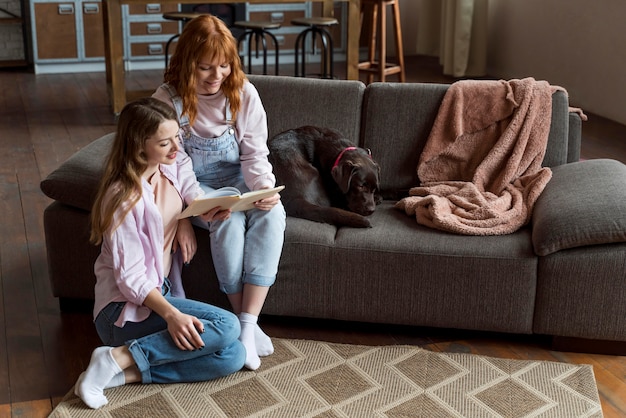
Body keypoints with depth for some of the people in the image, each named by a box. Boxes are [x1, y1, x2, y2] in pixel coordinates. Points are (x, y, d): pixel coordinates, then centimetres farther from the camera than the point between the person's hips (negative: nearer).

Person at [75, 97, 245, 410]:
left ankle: (127, 374, -11)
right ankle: (118, 358, -18)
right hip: (124, 310, -8)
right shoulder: (125, 199, -18)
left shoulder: (170, 171, 4)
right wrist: (171, 314, -35)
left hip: (156, 294, 8)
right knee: (226, 326, -26)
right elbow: (130, 278, -20)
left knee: (233, 356, -12)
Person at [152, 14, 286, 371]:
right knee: (229, 220, -33)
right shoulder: (168, 100, -12)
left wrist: (264, 188, -26)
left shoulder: (244, 93, -5)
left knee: (272, 213, -29)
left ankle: (248, 322, -29)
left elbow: (255, 154, -5)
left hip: (236, 181, 3)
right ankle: (246, 322, -18)